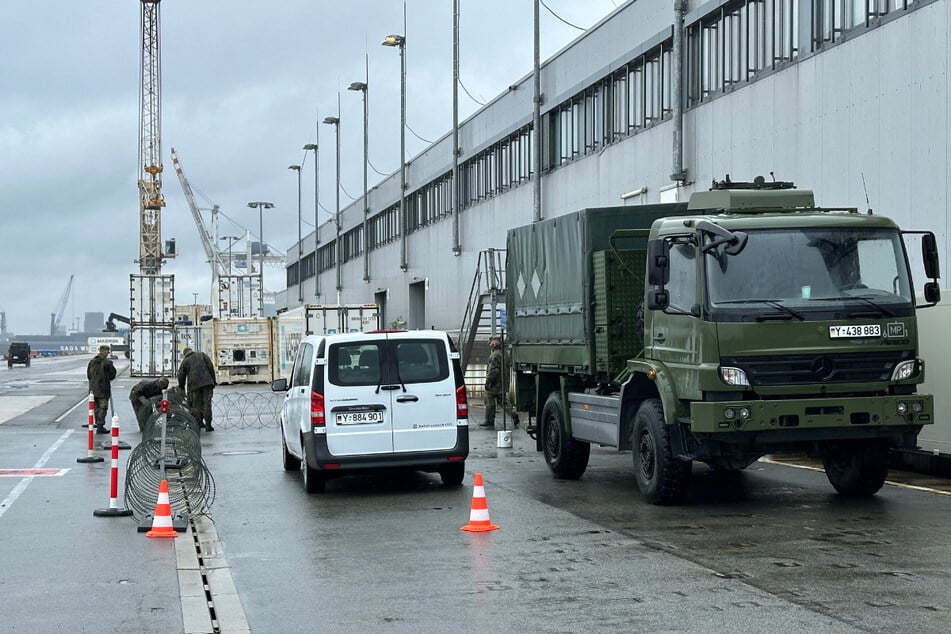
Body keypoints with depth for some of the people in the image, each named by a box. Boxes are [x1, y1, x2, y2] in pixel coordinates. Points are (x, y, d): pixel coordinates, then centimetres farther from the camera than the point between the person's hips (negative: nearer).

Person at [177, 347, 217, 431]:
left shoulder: (184, 361, 14)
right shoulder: (202, 354, 14)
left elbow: (181, 377, 13)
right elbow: (210, 366, 4)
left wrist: (182, 390, 23)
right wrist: (213, 380, 6)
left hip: (194, 384, 0)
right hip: (206, 382, 0)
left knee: (196, 405, 11)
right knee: (207, 403, -1)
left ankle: (199, 423, 11)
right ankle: (208, 425, -7)